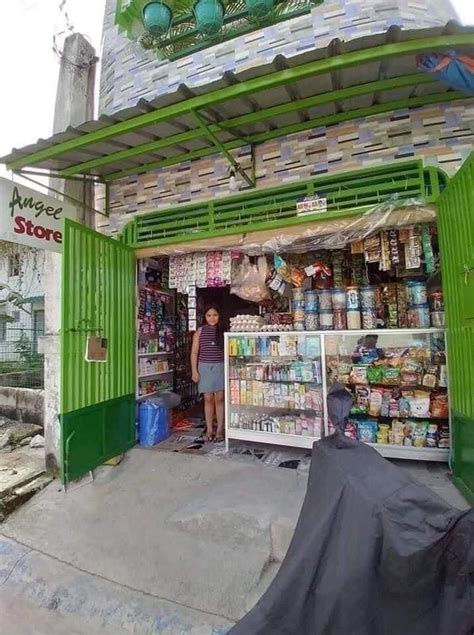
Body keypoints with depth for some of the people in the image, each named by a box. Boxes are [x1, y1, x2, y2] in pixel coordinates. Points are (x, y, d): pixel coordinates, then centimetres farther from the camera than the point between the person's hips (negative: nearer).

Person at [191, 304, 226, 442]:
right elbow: (194, 352, 4)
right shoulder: (200, 331, 3)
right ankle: (209, 429, 21)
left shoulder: (224, 330, 1)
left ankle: (220, 429, 17)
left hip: (221, 367, -1)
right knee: (208, 399, 8)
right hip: (205, 367, 1)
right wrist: (194, 370, -2)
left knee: (219, 399, 4)